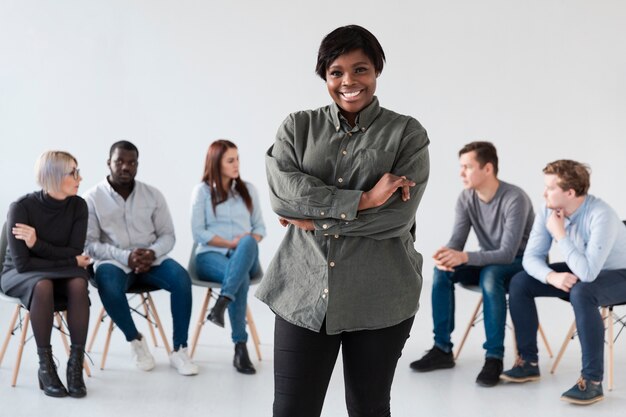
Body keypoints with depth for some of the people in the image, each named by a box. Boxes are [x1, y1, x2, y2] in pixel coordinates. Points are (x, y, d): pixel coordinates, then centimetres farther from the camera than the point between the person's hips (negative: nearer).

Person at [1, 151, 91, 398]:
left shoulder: (78, 206, -9)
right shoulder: (22, 207, -20)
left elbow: (75, 253, -11)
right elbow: (22, 263, -22)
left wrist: (38, 244, -25)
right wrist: (70, 262, -18)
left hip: (61, 275, 3)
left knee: (78, 283, -32)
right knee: (43, 285, -37)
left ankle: (76, 365, -24)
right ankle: (45, 366, -24)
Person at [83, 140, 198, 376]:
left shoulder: (153, 195, 6)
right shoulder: (92, 198, -2)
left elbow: (168, 235, 7)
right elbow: (90, 244, -7)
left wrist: (152, 253, -16)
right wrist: (126, 257, -20)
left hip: (150, 260, 2)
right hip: (114, 261, -2)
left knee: (181, 279, -28)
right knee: (109, 287, -36)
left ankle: (179, 350, -19)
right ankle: (135, 339, -9)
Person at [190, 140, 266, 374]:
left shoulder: (248, 189, 15)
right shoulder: (202, 190, 4)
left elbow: (259, 227, 12)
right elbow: (198, 233, -4)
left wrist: (248, 245, -10)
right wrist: (231, 243, -14)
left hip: (246, 258, 3)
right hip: (211, 255, -3)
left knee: (248, 243, -38)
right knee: (241, 278, -38)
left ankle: (222, 303, -46)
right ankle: (240, 347, -37)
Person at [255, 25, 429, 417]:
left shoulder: (407, 133, 1)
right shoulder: (297, 127, 7)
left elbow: (398, 216, -11)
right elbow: (282, 191, -10)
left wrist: (315, 218, -9)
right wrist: (362, 200, -16)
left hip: (380, 297, -1)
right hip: (304, 292, 1)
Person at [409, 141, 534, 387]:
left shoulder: (514, 199, -27)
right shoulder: (466, 198, -7)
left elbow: (507, 253, -32)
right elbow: (457, 240, -9)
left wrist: (464, 257, -45)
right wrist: (446, 254, -34)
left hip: (522, 263, -6)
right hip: (487, 262, 6)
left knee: (490, 275, -38)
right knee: (442, 271, -18)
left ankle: (494, 357, -29)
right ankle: (442, 349, -10)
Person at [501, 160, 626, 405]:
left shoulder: (600, 216, -33)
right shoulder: (548, 211, -12)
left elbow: (588, 272, -41)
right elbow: (531, 256, -11)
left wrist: (560, 234, -33)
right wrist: (552, 276, -32)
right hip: (580, 271, 7)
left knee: (581, 293, -39)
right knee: (519, 283, -7)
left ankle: (592, 380, -30)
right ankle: (529, 362, 4)